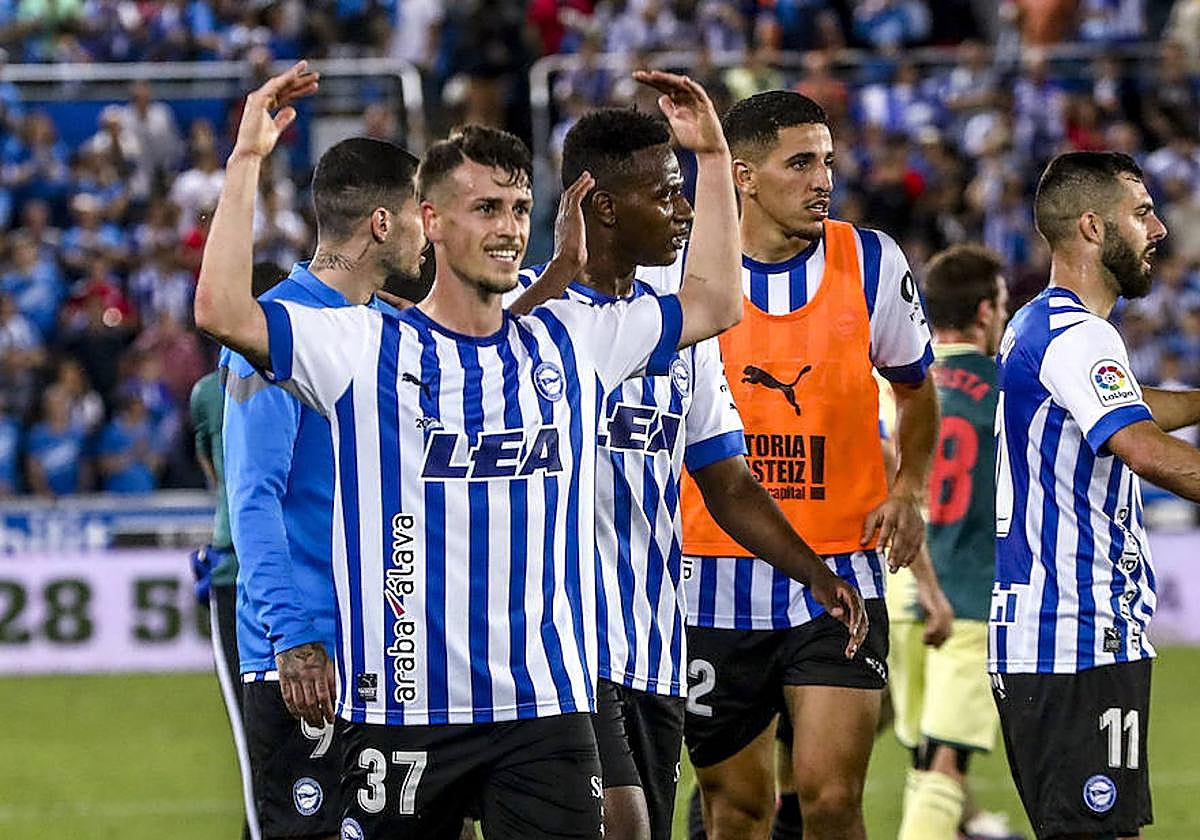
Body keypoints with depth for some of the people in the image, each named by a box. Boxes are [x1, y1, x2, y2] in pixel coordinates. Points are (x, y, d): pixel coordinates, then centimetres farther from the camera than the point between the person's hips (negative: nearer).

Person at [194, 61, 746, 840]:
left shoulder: (572, 343, 12)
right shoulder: (364, 347, -1)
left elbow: (715, 303, 19)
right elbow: (224, 311, -13)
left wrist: (712, 155, 13)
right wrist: (247, 159, -14)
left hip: (547, 705, 3)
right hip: (404, 708, -3)